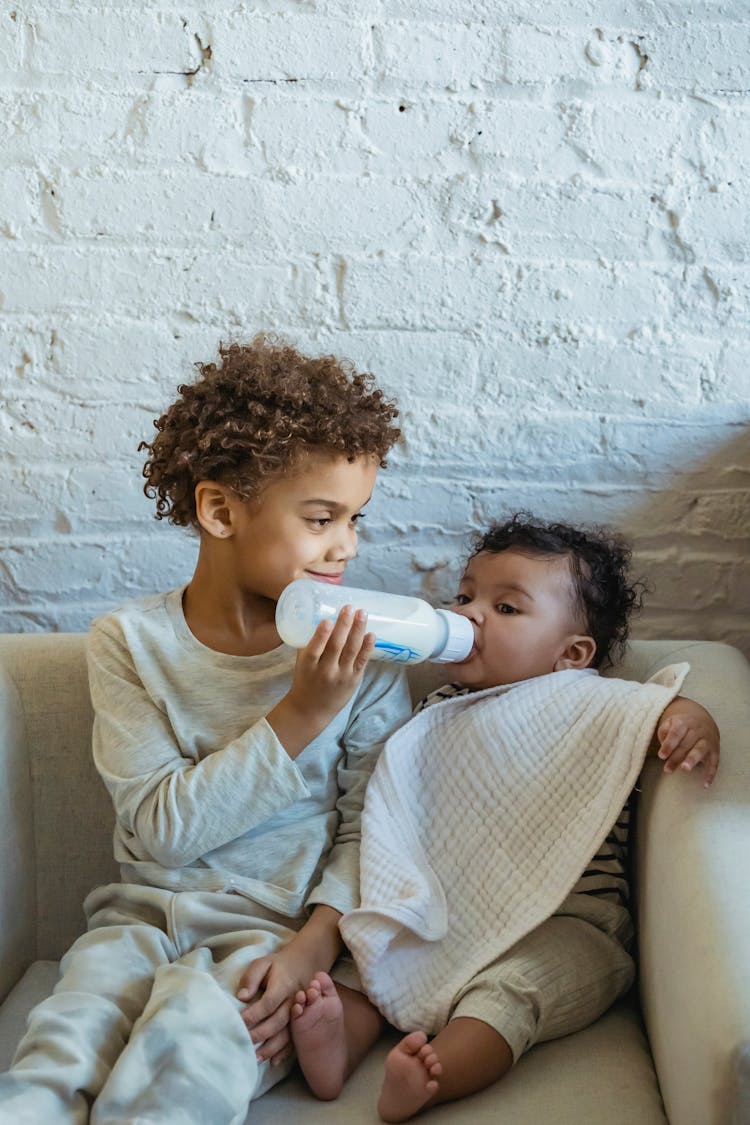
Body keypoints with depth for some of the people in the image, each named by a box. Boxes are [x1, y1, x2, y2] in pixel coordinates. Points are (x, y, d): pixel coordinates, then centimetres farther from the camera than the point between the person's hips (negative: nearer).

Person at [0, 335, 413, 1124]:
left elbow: (367, 828, -1)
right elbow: (163, 829, -11)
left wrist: (314, 947, -17)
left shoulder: (359, 656, -2)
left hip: (281, 926, -1)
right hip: (145, 913, 1)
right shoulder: (131, 642, -3)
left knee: (187, 1049, -31)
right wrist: (297, 716, -18)